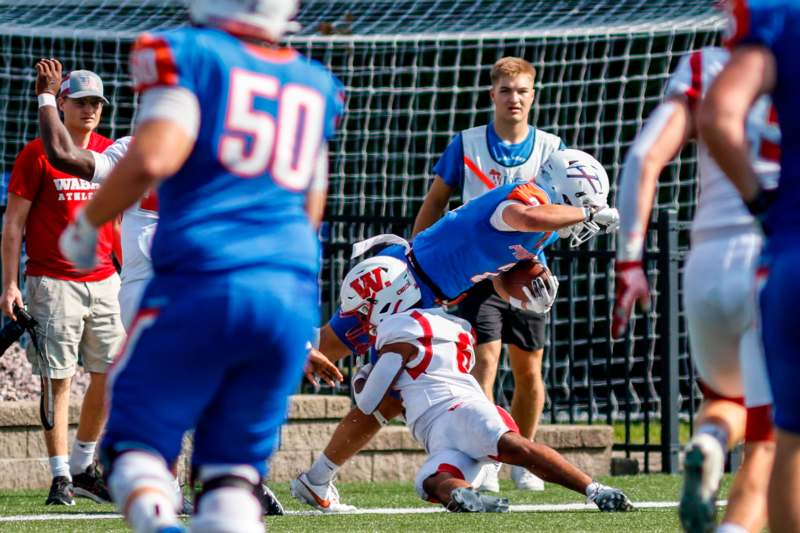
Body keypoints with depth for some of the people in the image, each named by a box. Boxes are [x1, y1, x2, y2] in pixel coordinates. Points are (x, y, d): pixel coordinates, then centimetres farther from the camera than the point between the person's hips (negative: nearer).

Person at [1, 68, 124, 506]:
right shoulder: (37, 155, -4)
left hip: (104, 280, 5)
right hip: (53, 283, -5)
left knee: (110, 375, 6)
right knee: (59, 378, -4)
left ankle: (83, 466, 20)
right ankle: (60, 475, 1)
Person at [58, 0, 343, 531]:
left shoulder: (191, 54, 2)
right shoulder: (316, 86, 18)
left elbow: (152, 159, -12)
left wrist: (85, 226, 1)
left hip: (203, 284, -4)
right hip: (294, 292, 4)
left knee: (136, 441, 7)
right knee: (234, 463, 12)